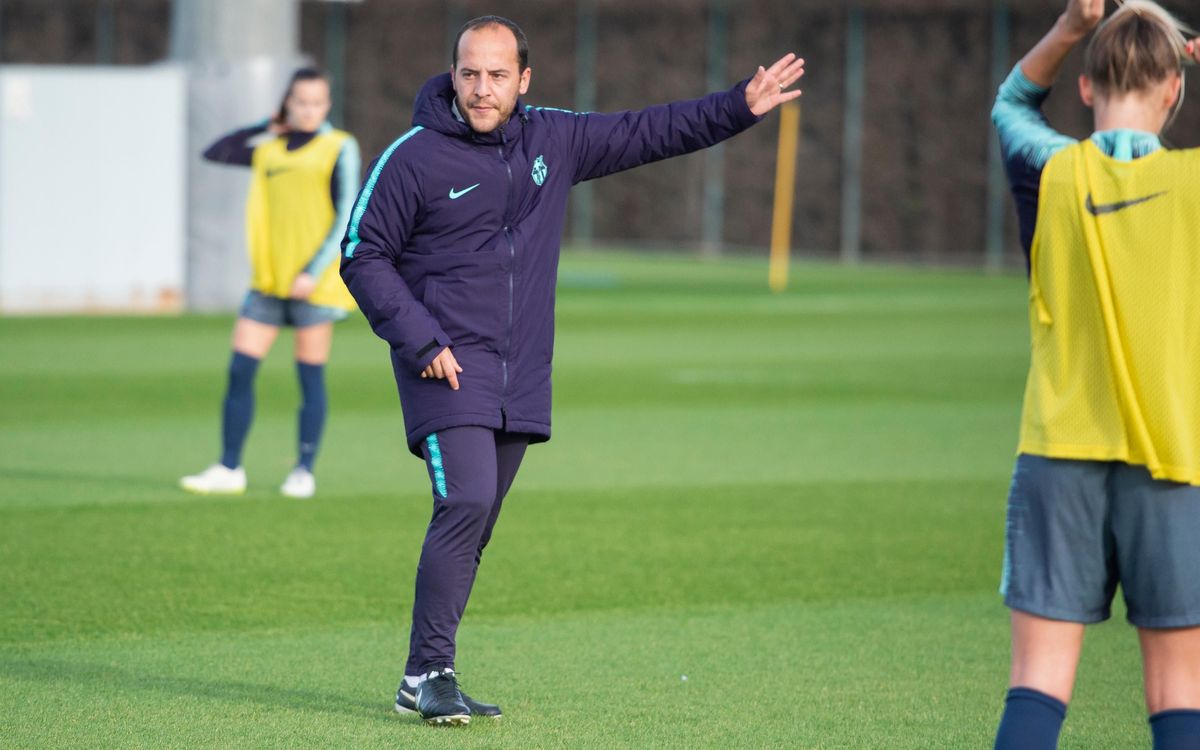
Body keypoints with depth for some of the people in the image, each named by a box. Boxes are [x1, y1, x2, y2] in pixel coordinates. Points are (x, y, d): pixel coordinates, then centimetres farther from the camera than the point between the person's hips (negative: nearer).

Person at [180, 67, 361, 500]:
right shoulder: (268, 149, 13)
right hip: (269, 280, 5)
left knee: (310, 376, 0)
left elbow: (346, 217, -7)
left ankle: (304, 472, 7)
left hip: (314, 282, -5)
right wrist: (265, 128, 13)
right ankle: (229, 470, 4)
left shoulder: (340, 148, -1)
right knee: (240, 370, -1)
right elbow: (214, 153, 19)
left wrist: (313, 272, -14)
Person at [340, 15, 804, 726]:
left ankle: (431, 675, 14)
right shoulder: (413, 158, -8)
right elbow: (362, 255, -4)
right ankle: (428, 673, -14)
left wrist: (740, 107, 13)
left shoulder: (552, 140, 8)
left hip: (522, 380, 6)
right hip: (446, 371, -6)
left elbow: (648, 133, 17)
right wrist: (419, 340, -13)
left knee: (474, 529, 7)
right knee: (466, 504, -20)